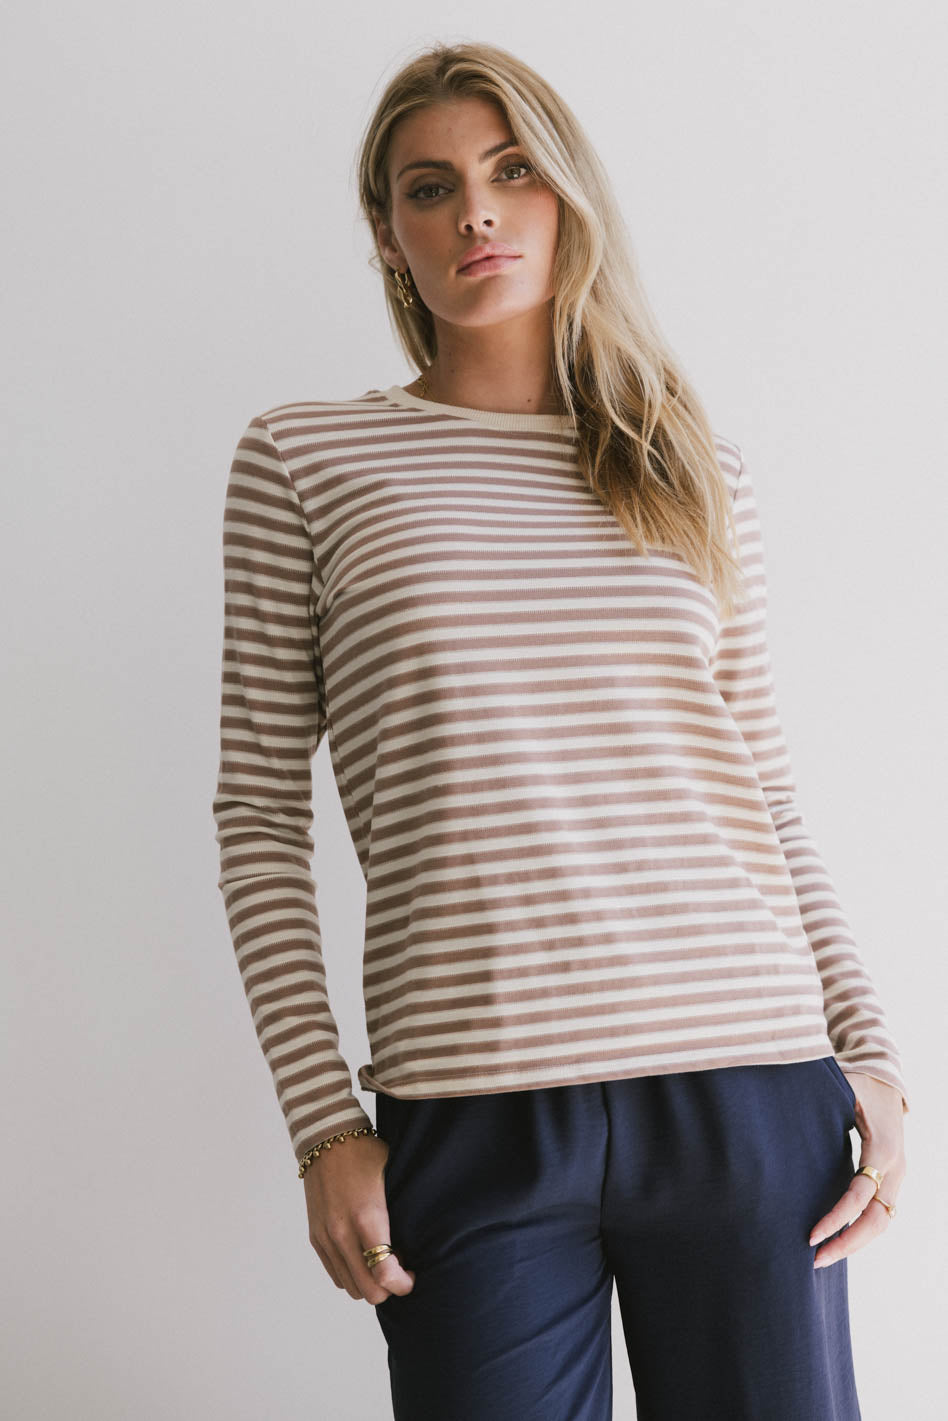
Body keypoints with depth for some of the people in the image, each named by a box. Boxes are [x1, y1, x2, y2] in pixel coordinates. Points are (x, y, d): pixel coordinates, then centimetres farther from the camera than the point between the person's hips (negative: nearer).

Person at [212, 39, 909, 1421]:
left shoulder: (700, 472, 13)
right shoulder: (304, 456, 6)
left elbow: (771, 801, 14)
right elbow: (261, 813, 3)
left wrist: (870, 1054, 5)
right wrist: (323, 1123, -3)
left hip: (751, 1092, 3)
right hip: (474, 1117, -2)